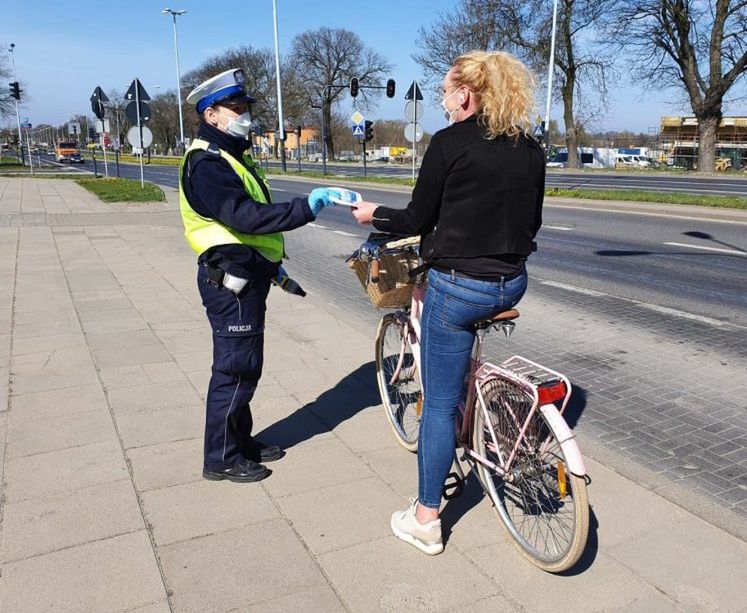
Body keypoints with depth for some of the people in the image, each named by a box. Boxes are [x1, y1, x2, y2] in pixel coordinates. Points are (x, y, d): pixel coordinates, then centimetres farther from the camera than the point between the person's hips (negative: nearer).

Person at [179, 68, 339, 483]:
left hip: (245, 276, 10)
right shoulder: (207, 164, -17)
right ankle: (222, 458, 13)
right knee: (235, 369, -1)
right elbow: (246, 216, -32)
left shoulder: (232, 155, 16)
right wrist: (308, 206, -36)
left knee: (243, 366, 17)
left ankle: (241, 441, 31)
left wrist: (271, 262, 23)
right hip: (231, 281, -10)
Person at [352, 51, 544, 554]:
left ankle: (426, 520, 17)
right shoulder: (530, 149, 6)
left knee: (440, 402, 4)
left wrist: (374, 214, 11)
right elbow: (532, 220, 14)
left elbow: (419, 220, -7)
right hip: (513, 284, 7)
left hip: (460, 285, -7)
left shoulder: (449, 143, -12)